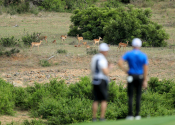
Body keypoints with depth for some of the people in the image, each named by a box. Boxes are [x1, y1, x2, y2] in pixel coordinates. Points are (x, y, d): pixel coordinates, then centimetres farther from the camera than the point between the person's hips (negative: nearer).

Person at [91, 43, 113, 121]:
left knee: (96, 101, 9)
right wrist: (109, 68, 1)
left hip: (95, 81, 8)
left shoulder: (94, 58, 12)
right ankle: (102, 118, -5)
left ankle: (94, 118, 6)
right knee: (104, 100, -1)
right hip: (102, 82, -8)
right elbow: (106, 73, -20)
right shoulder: (102, 59, -16)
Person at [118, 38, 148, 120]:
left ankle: (130, 115, -4)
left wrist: (125, 70, -1)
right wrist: (145, 81, -2)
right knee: (138, 96, 7)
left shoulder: (128, 54, -3)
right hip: (140, 77, 1)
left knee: (130, 96, 2)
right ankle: (137, 115, 4)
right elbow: (145, 69, -5)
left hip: (131, 76, -1)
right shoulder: (143, 55, -2)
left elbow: (119, 63, -14)